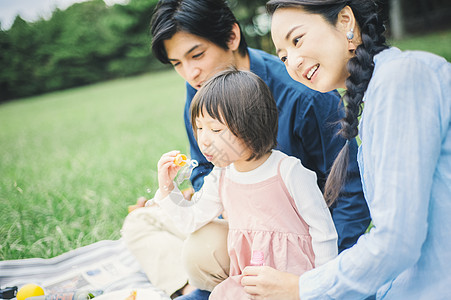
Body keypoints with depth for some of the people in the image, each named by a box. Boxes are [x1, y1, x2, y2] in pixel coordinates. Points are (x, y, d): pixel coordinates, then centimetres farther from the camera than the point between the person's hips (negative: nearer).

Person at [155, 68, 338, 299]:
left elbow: (323, 230, -7)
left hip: (293, 278, -5)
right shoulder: (220, 179, 4)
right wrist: (167, 187, 1)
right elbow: (190, 221, 15)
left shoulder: (288, 172, -13)